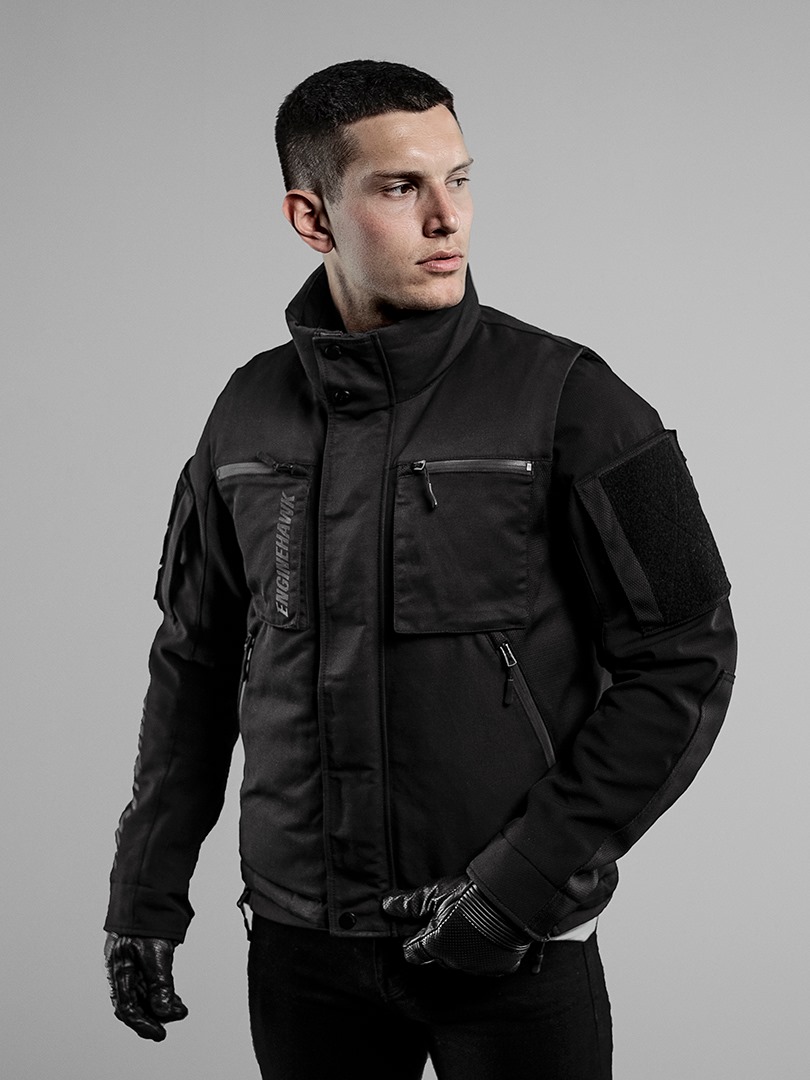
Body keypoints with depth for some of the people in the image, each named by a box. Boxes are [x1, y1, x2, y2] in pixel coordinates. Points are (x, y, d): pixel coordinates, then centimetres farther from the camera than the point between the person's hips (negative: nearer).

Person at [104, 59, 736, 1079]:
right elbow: (196, 660, 12)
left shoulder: (564, 400, -9)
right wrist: (145, 890, 9)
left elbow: (682, 660, -9)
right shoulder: (251, 414, 3)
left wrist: (528, 880, -14)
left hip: (513, 954, -3)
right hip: (302, 944, 4)